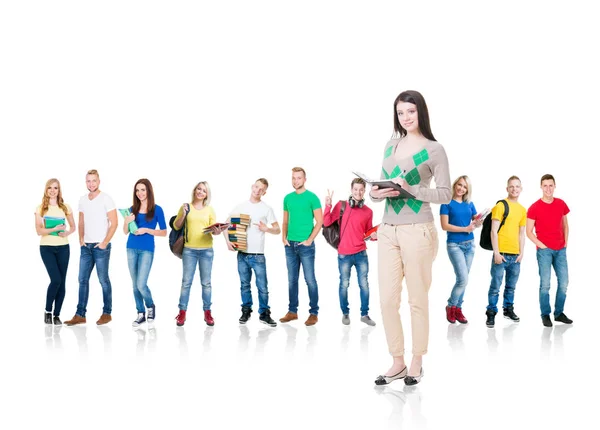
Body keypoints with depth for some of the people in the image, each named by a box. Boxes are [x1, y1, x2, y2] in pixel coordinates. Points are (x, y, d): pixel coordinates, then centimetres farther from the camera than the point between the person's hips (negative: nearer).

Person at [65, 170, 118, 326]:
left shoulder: (105, 199, -6)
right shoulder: (82, 200, 11)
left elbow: (114, 223, -9)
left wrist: (105, 242, -13)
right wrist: (81, 238, 4)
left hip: (101, 246, -6)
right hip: (86, 246, 6)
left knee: (103, 280, 1)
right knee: (83, 280, 5)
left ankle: (107, 313, 10)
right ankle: (80, 315, 9)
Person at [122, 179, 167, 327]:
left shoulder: (157, 209, -4)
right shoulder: (132, 209, 7)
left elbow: (164, 232, -4)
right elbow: (125, 231, 12)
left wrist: (146, 230, -15)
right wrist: (127, 222, -8)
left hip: (147, 250, -4)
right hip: (131, 248, 4)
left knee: (141, 284, -10)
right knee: (135, 284, 8)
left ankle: (151, 306, 18)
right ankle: (141, 314, 19)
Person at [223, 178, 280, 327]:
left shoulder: (266, 209, 1)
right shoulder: (240, 206, 7)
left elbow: (278, 230, 3)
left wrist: (266, 229, -18)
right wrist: (228, 241, -7)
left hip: (258, 255, -2)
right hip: (242, 254, 2)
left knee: (262, 286, -1)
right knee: (245, 285, 11)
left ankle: (264, 313, 10)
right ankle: (246, 311, 23)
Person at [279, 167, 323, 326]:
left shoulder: (312, 197, -5)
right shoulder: (288, 198, 10)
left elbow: (320, 221, -7)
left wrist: (309, 240, -12)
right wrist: (284, 237, 4)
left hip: (305, 245, -5)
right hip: (290, 245, 5)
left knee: (310, 279, -2)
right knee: (292, 280, 10)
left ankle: (314, 313, 5)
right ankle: (292, 311, 18)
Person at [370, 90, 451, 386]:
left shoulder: (434, 149, -2)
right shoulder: (390, 146, 13)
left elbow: (445, 195, -6)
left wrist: (411, 189, -20)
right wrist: (377, 193, -7)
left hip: (417, 231, -5)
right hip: (387, 231, 5)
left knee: (417, 299, 5)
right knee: (387, 299, 4)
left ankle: (416, 362, 19)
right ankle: (398, 362, 17)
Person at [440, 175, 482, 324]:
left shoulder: (469, 204, 10)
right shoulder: (447, 203, -5)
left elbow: (476, 221, 11)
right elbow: (445, 226, -13)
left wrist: (477, 223, -13)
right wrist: (465, 229, -17)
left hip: (470, 244, 5)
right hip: (454, 245, -5)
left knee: (462, 280, 9)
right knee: (463, 279, -12)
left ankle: (458, 309, 19)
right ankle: (451, 306, 9)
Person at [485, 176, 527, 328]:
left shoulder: (522, 210, 13)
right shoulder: (500, 206, -4)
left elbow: (521, 233, 17)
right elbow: (494, 231, -7)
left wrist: (521, 252, 8)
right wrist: (496, 252, -12)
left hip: (515, 255, 5)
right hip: (501, 253, -5)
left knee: (511, 286, 15)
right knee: (496, 286, -3)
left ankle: (508, 309, 30)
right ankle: (491, 313, 6)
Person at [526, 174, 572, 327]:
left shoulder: (561, 204, 6)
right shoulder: (534, 208, -7)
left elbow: (565, 225, 17)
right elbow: (529, 232, -4)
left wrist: (565, 242, 7)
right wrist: (542, 246, -9)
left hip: (560, 250, 4)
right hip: (544, 250, -4)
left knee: (564, 282, 5)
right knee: (545, 284, -3)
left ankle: (559, 313, 18)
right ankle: (545, 315, 7)